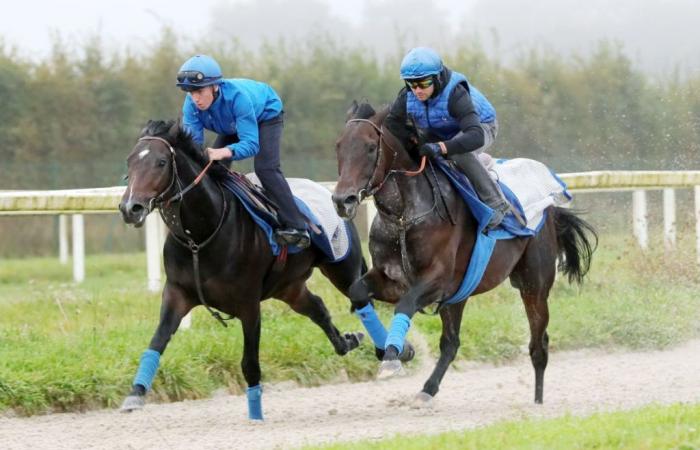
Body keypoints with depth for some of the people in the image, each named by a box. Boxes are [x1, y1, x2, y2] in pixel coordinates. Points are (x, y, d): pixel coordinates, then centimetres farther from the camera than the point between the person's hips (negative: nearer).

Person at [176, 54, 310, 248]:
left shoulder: (236, 96, -45)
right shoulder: (191, 104, -30)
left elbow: (251, 143, -48)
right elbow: (192, 140, -29)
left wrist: (225, 152, -67)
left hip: (267, 114, -6)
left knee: (265, 168, -24)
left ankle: (295, 227, -23)